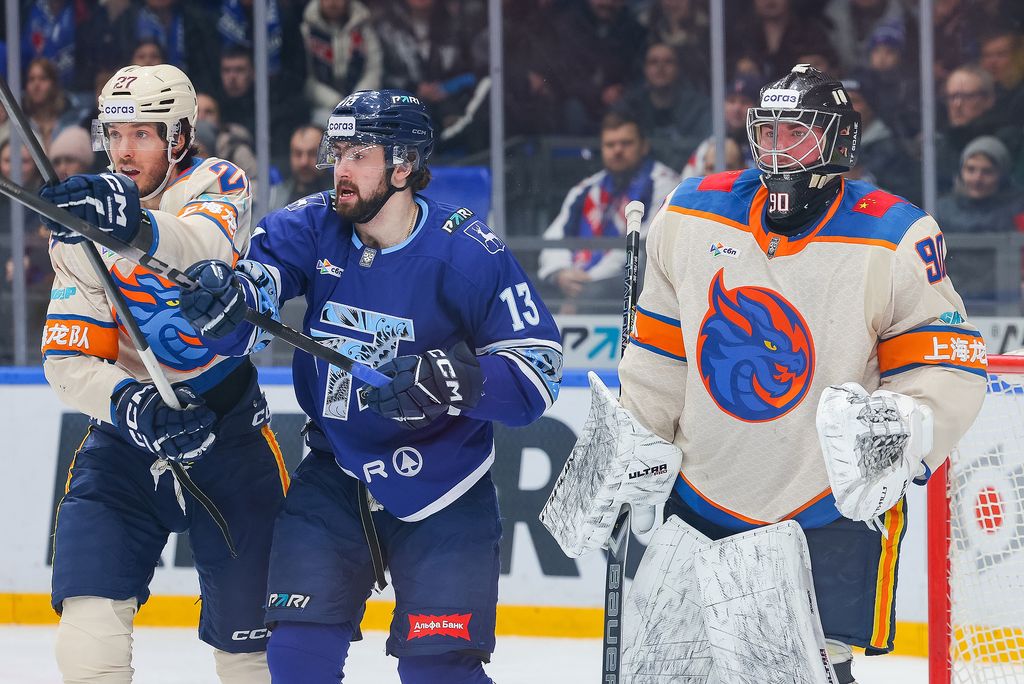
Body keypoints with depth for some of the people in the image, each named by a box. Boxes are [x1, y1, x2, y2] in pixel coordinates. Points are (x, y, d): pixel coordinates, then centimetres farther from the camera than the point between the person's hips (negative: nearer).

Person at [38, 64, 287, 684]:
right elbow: (68, 361, -4)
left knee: (251, 631, 4)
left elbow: (209, 247, -35)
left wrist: (140, 226, -56)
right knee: (89, 632, -14)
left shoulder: (219, 186, -9)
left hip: (228, 424, -2)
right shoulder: (83, 221, 0)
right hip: (130, 424, 2)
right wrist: (132, 406, -25)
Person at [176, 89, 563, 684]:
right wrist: (223, 296, -42)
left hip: (442, 490, -3)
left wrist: (447, 380, -31)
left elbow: (537, 372, -15)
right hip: (335, 476, 3)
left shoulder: (468, 254, -15)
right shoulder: (311, 229, -6)